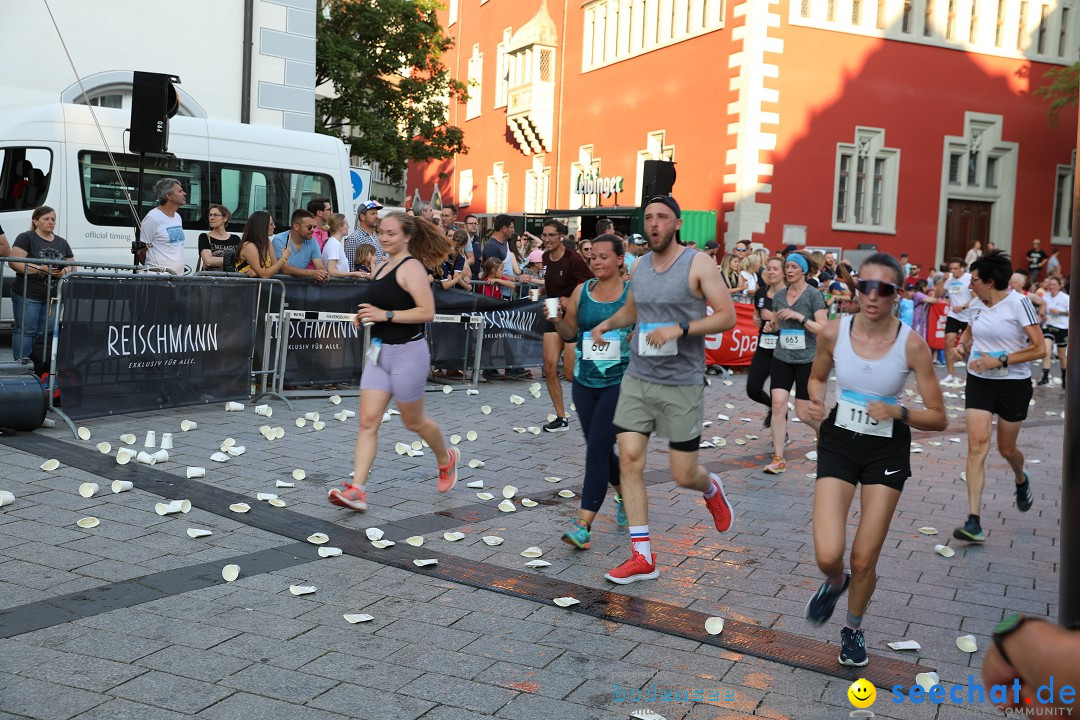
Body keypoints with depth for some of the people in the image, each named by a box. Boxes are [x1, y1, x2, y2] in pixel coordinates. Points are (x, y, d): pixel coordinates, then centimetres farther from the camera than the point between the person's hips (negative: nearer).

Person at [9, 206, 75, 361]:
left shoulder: (62, 243, 17)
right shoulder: (26, 238, -1)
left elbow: (73, 266, 19)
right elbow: (15, 263, -11)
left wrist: (65, 272, -5)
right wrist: (41, 269, -21)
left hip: (53, 297, 5)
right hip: (28, 296, -5)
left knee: (44, 334, 5)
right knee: (25, 331, -4)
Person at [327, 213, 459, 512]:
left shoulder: (411, 267, -13)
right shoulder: (381, 267, 12)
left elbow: (427, 312, -21)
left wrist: (385, 315, -25)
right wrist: (365, 316, 5)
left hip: (408, 353, -8)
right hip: (379, 352, 8)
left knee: (413, 422, 10)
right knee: (368, 422, -2)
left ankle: (446, 459, 38)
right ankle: (356, 491, -5)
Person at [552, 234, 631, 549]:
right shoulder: (581, 292, 5)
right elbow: (570, 334, 11)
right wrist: (556, 320, -8)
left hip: (619, 383, -5)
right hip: (585, 382, 5)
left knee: (597, 450, -11)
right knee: (600, 449, 15)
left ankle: (583, 524, -9)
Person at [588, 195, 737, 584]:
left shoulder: (698, 263, -8)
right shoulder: (639, 266, 9)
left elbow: (727, 316, -12)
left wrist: (680, 328, -23)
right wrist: (608, 323, 8)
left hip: (682, 383, -5)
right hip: (638, 378, 5)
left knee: (683, 474, 2)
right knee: (629, 459, -5)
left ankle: (711, 488, 41)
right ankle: (642, 556, 5)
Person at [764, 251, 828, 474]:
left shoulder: (813, 295, -7)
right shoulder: (779, 296, 8)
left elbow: (823, 329, -13)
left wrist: (799, 316, -21)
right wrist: (772, 324, 1)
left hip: (807, 360, -4)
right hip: (782, 358, 4)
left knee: (804, 413, 1)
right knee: (778, 403, -10)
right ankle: (778, 459, -4)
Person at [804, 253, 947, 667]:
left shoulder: (912, 345, -16)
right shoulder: (833, 333, -11)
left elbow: (938, 418, -9)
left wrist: (898, 412, -27)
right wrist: (816, 401, -11)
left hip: (887, 451, -1)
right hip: (839, 443, 1)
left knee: (864, 562, 4)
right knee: (827, 556, -12)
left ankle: (853, 628, 35)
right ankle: (834, 583, 28)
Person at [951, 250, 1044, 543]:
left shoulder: (1018, 303, -14)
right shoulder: (976, 304, 2)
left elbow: (1039, 349, -15)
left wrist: (1000, 360, -22)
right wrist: (962, 345, 3)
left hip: (1014, 383, -3)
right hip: (979, 381, 3)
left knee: (1006, 449, 11)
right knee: (977, 444, -11)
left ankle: (1022, 480, 51)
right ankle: (974, 522, -15)